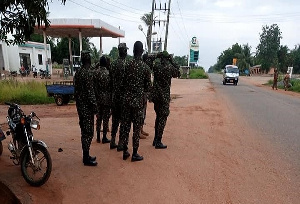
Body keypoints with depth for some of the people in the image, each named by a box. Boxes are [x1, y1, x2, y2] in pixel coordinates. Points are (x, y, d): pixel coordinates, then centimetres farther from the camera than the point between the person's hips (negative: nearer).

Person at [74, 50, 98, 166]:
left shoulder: (77, 73, 13)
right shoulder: (88, 72, -15)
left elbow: (75, 91, 16)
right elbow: (90, 91, -20)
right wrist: (94, 105, -14)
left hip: (80, 105, 9)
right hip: (87, 106, -9)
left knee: (84, 131, 15)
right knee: (88, 132, -2)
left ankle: (86, 155, 25)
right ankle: (86, 159, 5)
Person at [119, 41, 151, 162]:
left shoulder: (127, 65, 1)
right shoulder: (145, 67, -6)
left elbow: (123, 82, 5)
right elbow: (148, 86, -1)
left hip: (126, 99, 3)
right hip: (138, 101, -3)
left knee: (125, 125, 11)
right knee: (136, 127, 5)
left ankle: (125, 152, 21)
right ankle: (134, 154, 13)